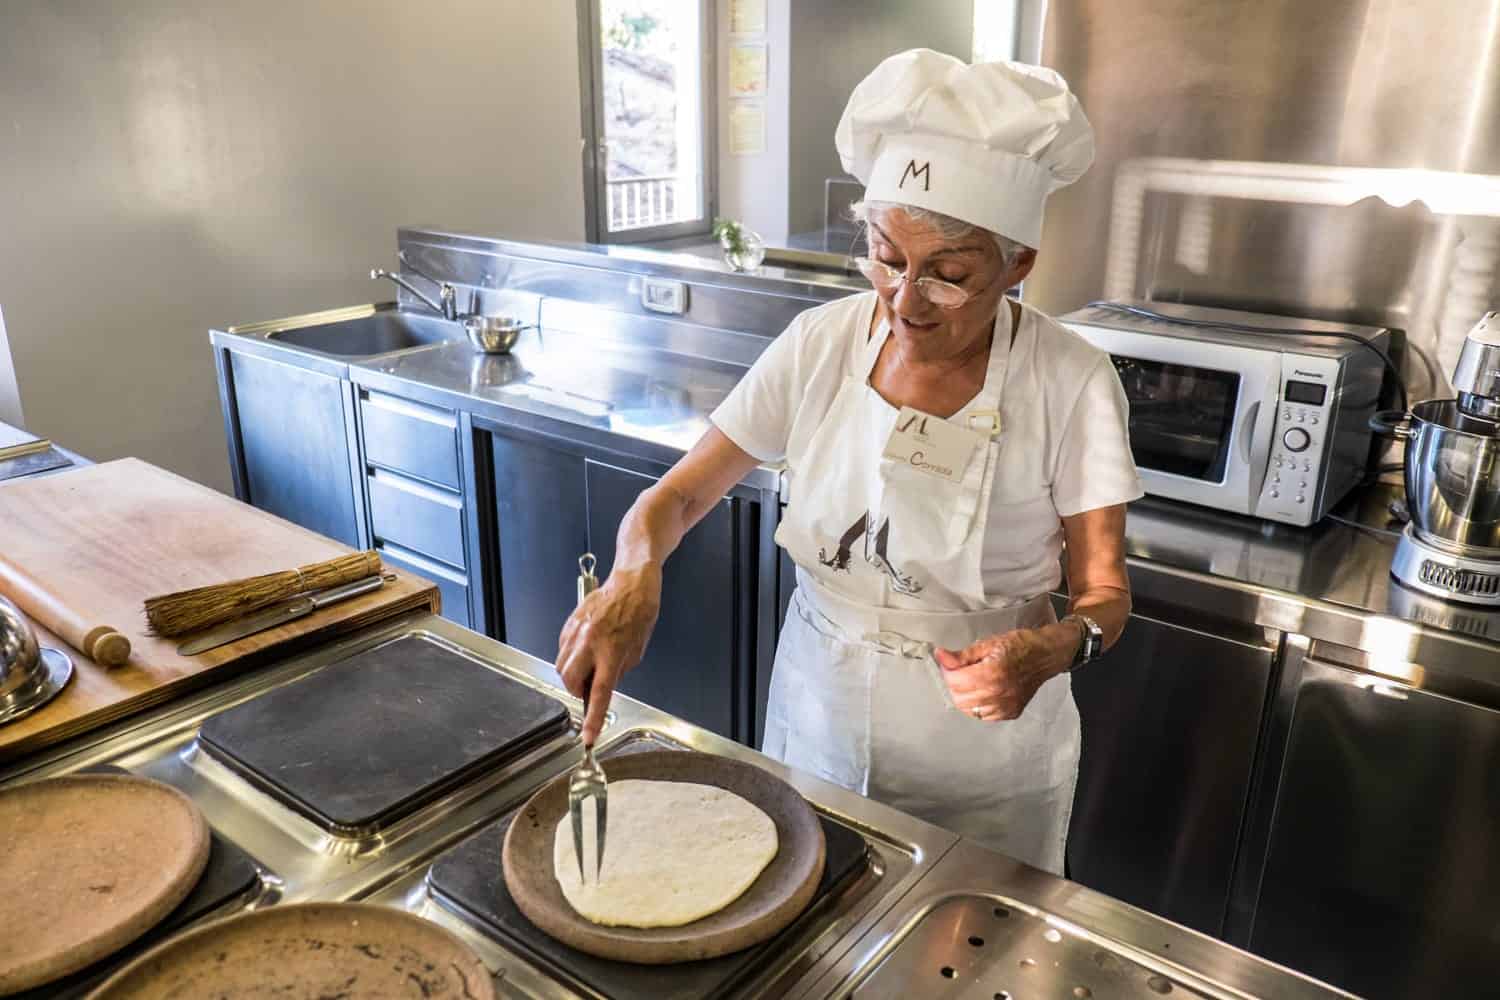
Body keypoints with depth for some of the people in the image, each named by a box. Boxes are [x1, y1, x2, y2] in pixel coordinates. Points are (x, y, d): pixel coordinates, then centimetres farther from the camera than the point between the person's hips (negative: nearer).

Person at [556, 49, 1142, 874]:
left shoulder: (1069, 382, -18)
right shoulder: (821, 344, -12)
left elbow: (1103, 590, -10)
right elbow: (679, 495, -8)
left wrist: (1054, 647, -33)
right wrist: (635, 572, -29)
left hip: (981, 753, -2)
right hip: (816, 714, 3)